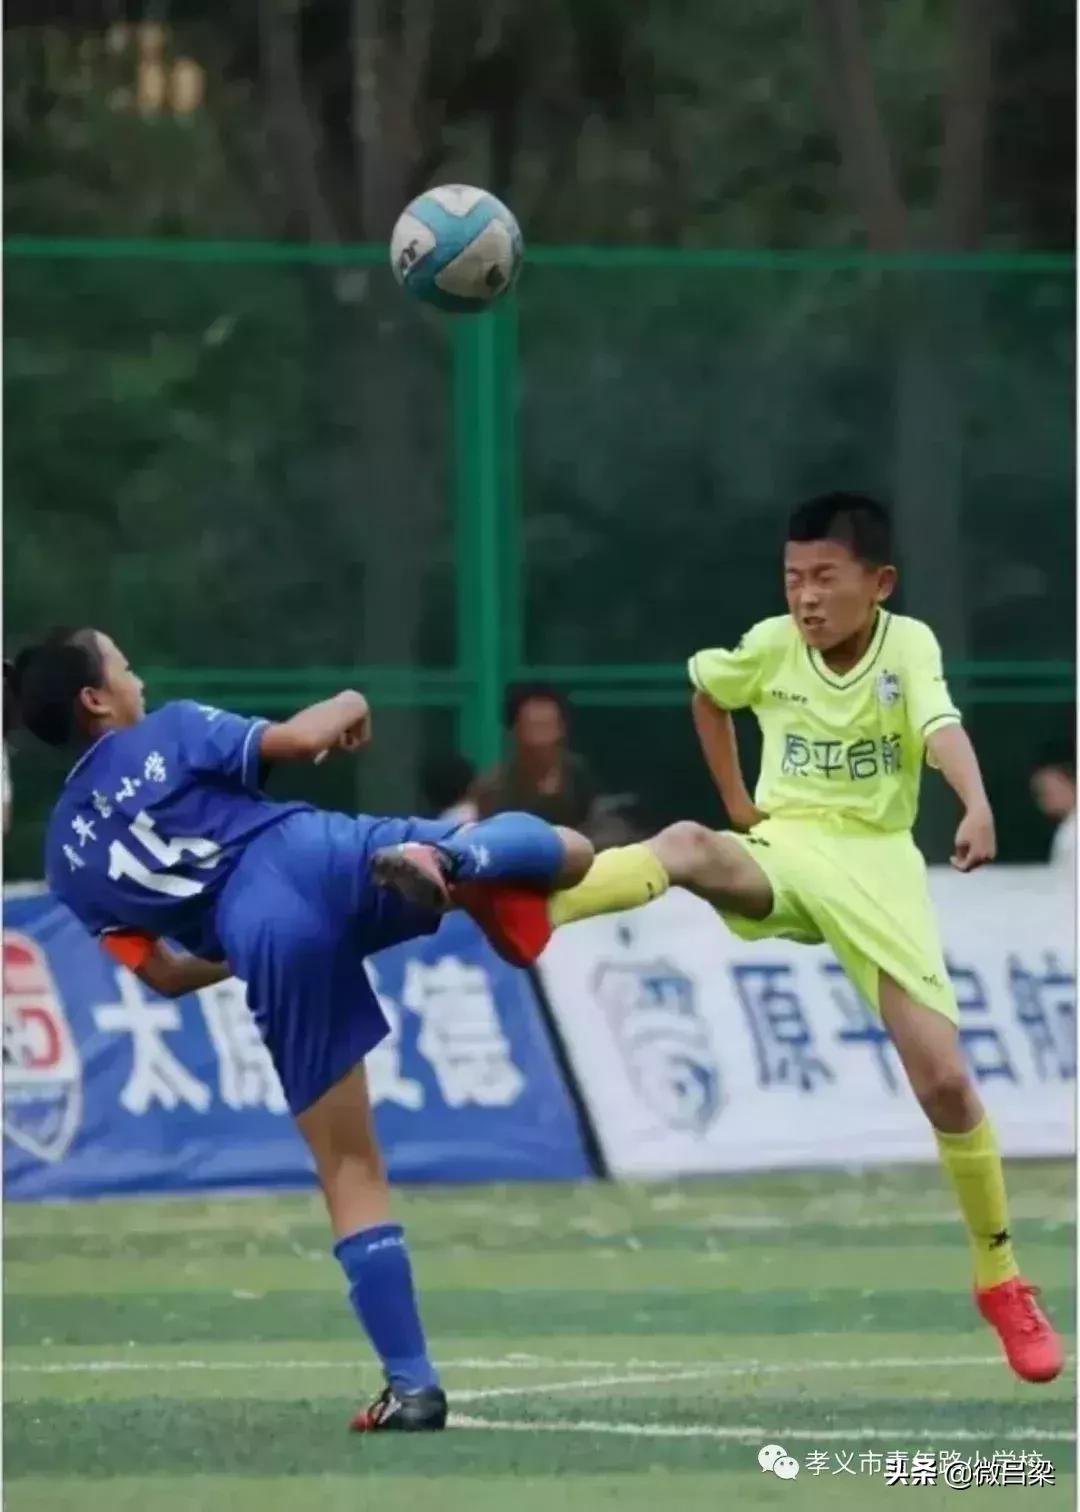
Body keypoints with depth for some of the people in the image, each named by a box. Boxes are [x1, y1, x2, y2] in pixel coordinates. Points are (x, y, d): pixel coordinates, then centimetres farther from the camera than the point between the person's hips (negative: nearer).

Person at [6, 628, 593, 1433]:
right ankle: (440, 858, -31)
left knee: (351, 1169, 10)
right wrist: (348, 708, 26)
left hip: (268, 941, 2)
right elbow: (298, 740, 3)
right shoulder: (171, 732, 18)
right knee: (571, 851, 2)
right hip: (319, 855, -2)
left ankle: (413, 1383, 2)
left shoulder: (69, 856, 24)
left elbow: (164, 975, 21)